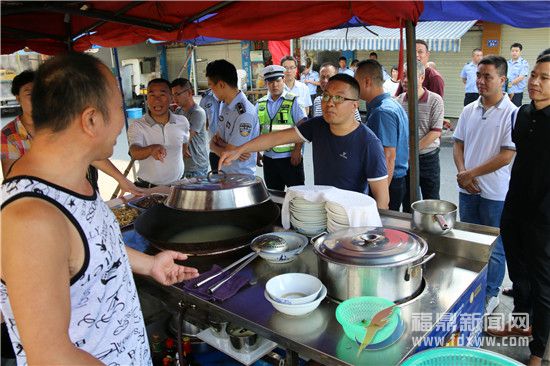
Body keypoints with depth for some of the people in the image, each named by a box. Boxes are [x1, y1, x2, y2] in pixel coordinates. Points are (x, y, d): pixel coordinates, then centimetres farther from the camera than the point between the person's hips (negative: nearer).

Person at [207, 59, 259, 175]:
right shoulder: (224, 104, 3)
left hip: (241, 176, -7)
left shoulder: (245, 114, -24)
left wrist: (215, 146, -2)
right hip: (223, 173, 7)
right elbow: (213, 142, 5)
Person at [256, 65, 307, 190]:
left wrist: (297, 150, -14)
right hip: (268, 157, 4)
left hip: (290, 157, -4)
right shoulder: (260, 104, 8)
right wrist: (256, 152, 10)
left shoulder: (293, 101, -4)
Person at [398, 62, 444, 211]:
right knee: (407, 202, 15)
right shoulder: (398, 101, 1)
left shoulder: (435, 100, -9)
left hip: (428, 157, -3)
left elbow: (436, 132, -14)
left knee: (431, 201, 7)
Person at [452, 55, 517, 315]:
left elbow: (507, 155, -16)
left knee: (494, 247, 9)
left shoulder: (512, 113, -12)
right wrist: (462, 173, -7)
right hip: (467, 189, 5)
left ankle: (490, 294, 27)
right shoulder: (469, 110, 5)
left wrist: (472, 173, -15)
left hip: (495, 193, -5)